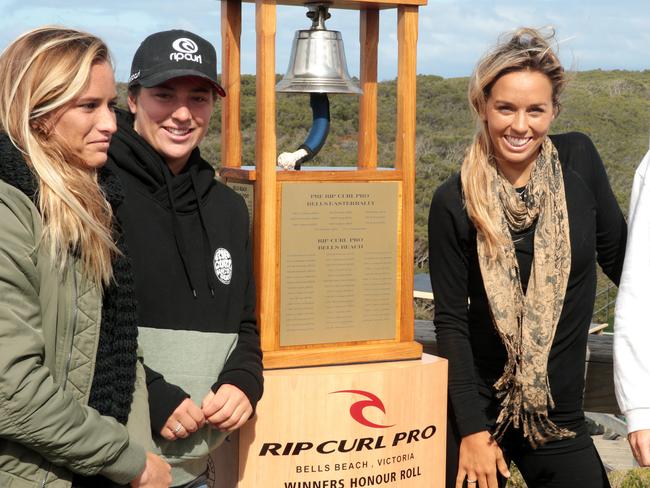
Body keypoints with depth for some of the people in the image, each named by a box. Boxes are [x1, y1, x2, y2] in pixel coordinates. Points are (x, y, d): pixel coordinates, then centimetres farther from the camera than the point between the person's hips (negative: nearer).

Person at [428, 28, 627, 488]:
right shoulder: (456, 202, -10)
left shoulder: (578, 161, -5)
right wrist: (472, 430, -9)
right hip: (476, 410, -1)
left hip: (558, 415, 2)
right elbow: (451, 321, -7)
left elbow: (618, 255, 5)